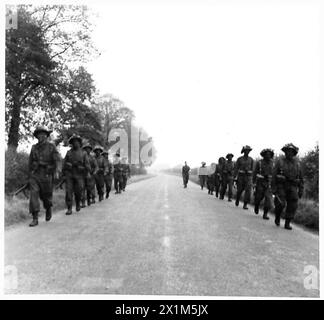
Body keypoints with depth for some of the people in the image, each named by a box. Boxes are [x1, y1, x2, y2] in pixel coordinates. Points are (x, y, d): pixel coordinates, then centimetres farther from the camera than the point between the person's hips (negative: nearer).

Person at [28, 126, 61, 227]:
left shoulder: (51, 147, -2)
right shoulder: (34, 148, 9)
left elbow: (57, 160, -11)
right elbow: (30, 161, 19)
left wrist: (57, 171, -24)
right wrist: (30, 172, 22)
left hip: (46, 175, -2)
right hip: (34, 175, 2)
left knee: (46, 195, 9)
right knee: (33, 194, -11)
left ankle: (48, 209, 41)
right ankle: (35, 218, -10)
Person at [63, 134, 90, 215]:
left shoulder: (84, 153, 6)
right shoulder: (69, 152, 12)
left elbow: (87, 163, -4)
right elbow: (64, 163, 15)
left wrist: (88, 172, -16)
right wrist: (64, 173, 9)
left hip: (79, 175, -1)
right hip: (69, 174, 1)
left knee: (79, 191, 0)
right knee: (68, 191, -6)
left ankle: (78, 204, 29)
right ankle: (69, 209, -3)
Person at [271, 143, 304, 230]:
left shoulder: (297, 163, 6)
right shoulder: (280, 162, -2)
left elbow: (301, 178, 10)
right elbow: (274, 175, -3)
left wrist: (301, 190, 4)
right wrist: (273, 188, -8)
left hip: (292, 188, 3)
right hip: (281, 186, -2)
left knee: (292, 205, -8)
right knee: (281, 203, -15)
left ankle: (287, 223, 4)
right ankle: (277, 217, 13)